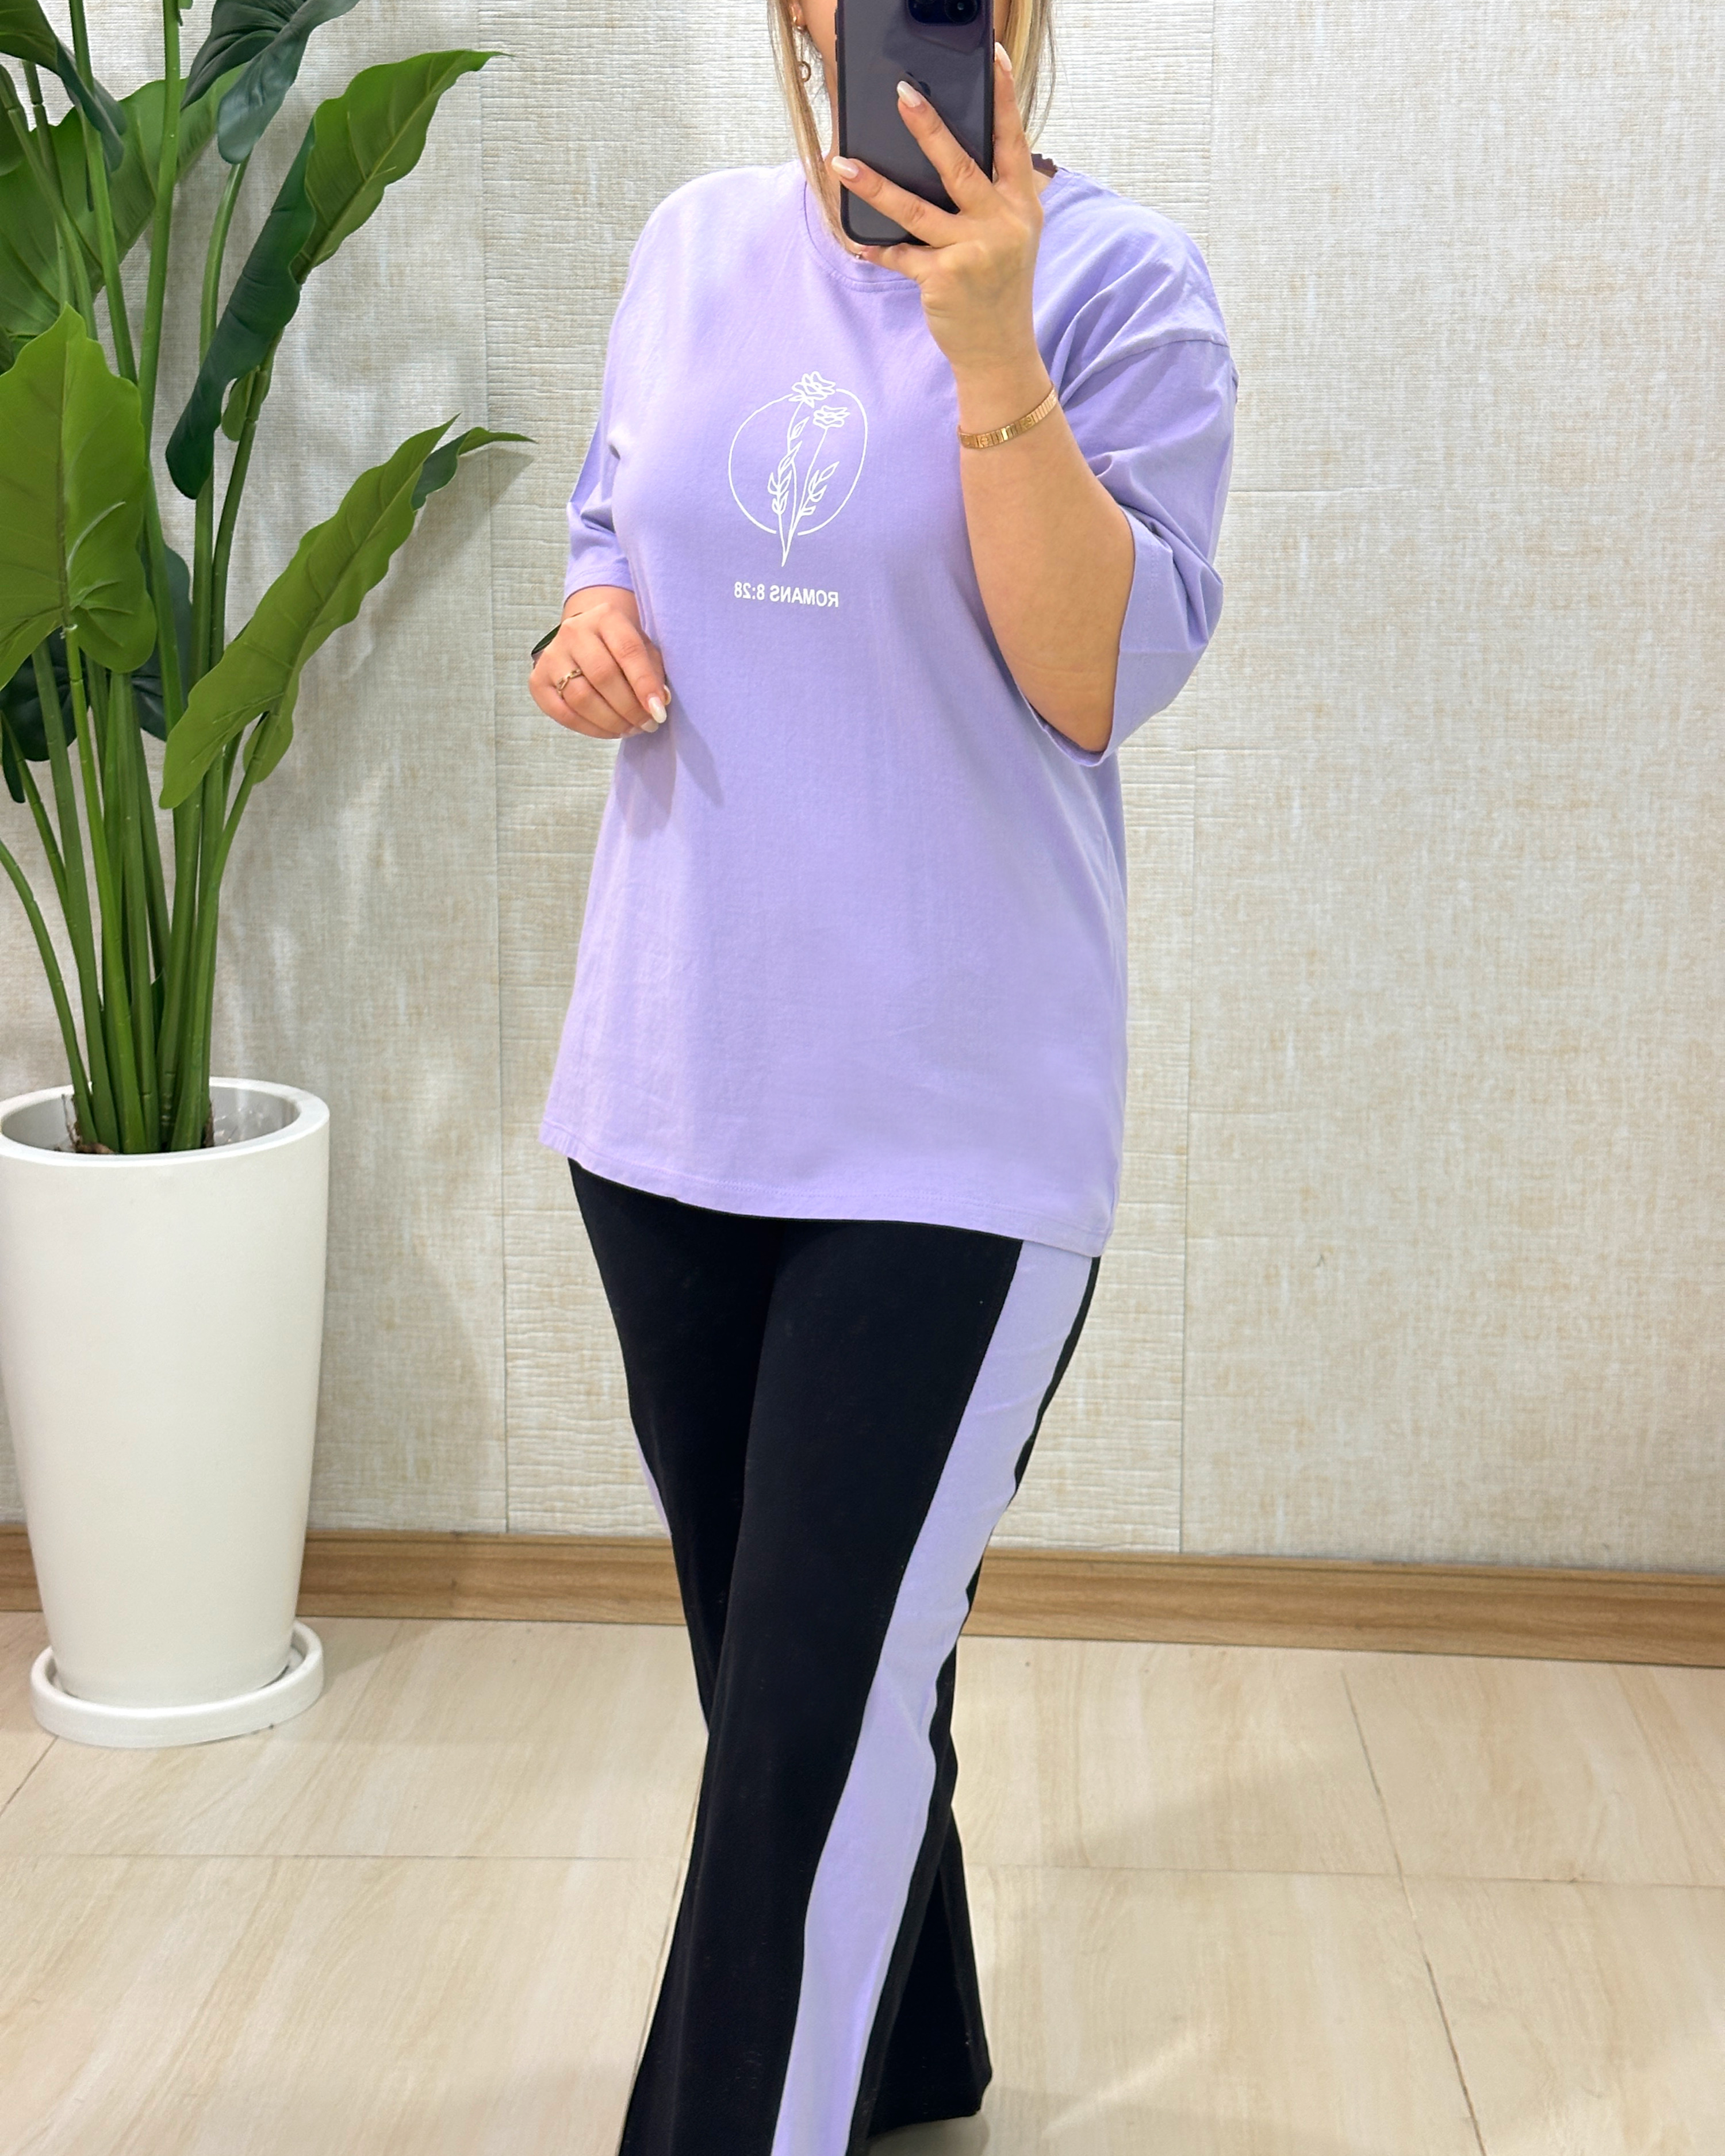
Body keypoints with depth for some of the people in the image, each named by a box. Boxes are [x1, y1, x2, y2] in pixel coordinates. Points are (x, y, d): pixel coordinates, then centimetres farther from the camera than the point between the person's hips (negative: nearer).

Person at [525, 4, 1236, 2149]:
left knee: (818, 1722, -2)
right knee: (779, 1653, 19)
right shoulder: (695, 245, 7)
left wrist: (988, 346, -24)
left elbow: (1099, 681, -14)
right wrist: (585, 627, -2)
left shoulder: (1118, 283, -7)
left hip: (951, 1126, -5)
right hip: (671, 1089, 6)